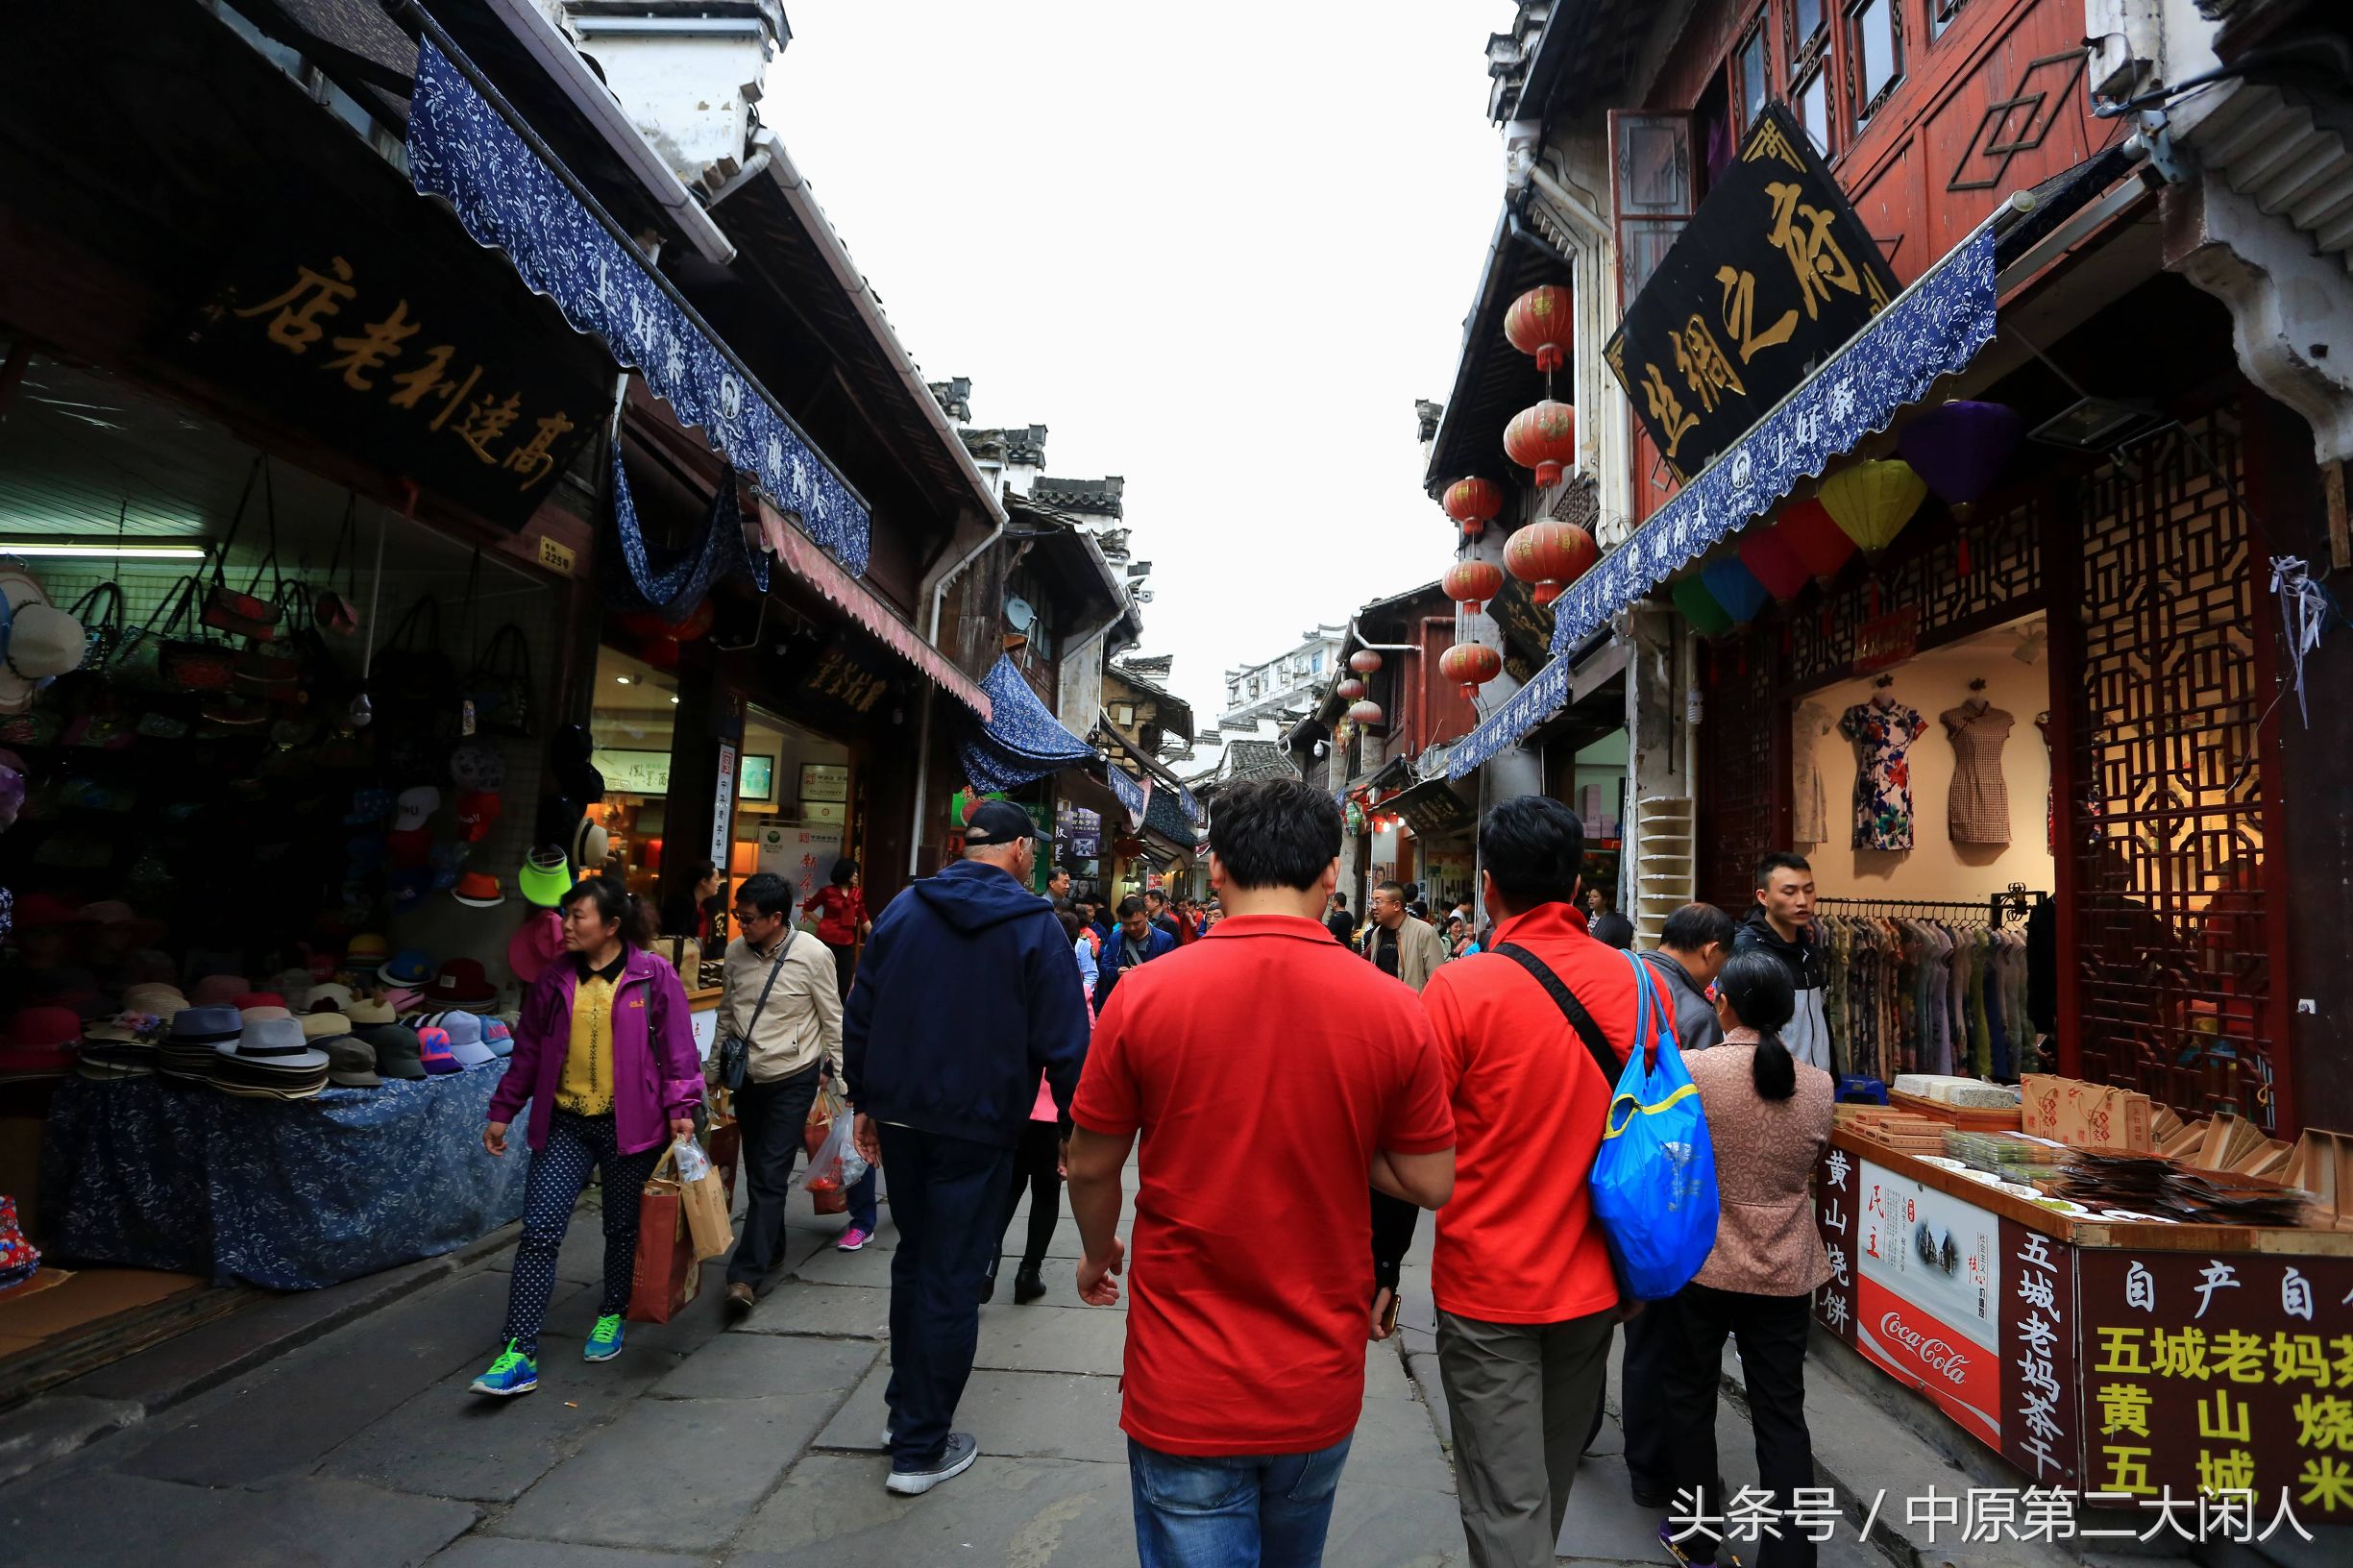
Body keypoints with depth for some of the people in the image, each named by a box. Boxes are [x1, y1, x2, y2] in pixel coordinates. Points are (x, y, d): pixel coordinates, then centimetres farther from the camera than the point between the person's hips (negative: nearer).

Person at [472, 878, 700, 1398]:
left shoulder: (653, 975, -8)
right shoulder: (556, 980, 5)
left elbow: (677, 1047, -7)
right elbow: (528, 1051, 12)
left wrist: (680, 1108, -13)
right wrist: (502, 1111, 12)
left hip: (629, 1124, -3)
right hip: (565, 1124, 3)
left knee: (623, 1229, 13)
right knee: (540, 1231, -4)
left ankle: (612, 1317, 36)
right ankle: (520, 1353, 2)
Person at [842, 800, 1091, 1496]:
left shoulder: (904, 908, 4)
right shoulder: (1035, 926, -10)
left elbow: (858, 1015, 7)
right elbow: (1063, 1043, -11)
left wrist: (864, 1102, 15)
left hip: (899, 1118, 5)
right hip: (977, 1128, -5)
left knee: (913, 1259, 22)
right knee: (950, 1280, 6)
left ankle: (904, 1407, 36)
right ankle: (920, 1448, 16)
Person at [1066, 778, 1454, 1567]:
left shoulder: (1143, 996, -16)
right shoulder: (1395, 1011, -14)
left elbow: (1091, 1166, -4)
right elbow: (1431, 1183, -5)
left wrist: (1098, 1255, 15)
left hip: (1183, 1387, -2)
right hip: (1321, 1387, 3)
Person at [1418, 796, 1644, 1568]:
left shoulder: (1460, 989, -17)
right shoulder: (1640, 982, -4)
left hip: (1488, 1286, -4)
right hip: (1592, 1281, 5)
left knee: (1506, 1503, 7)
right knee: (1552, 1480, 24)